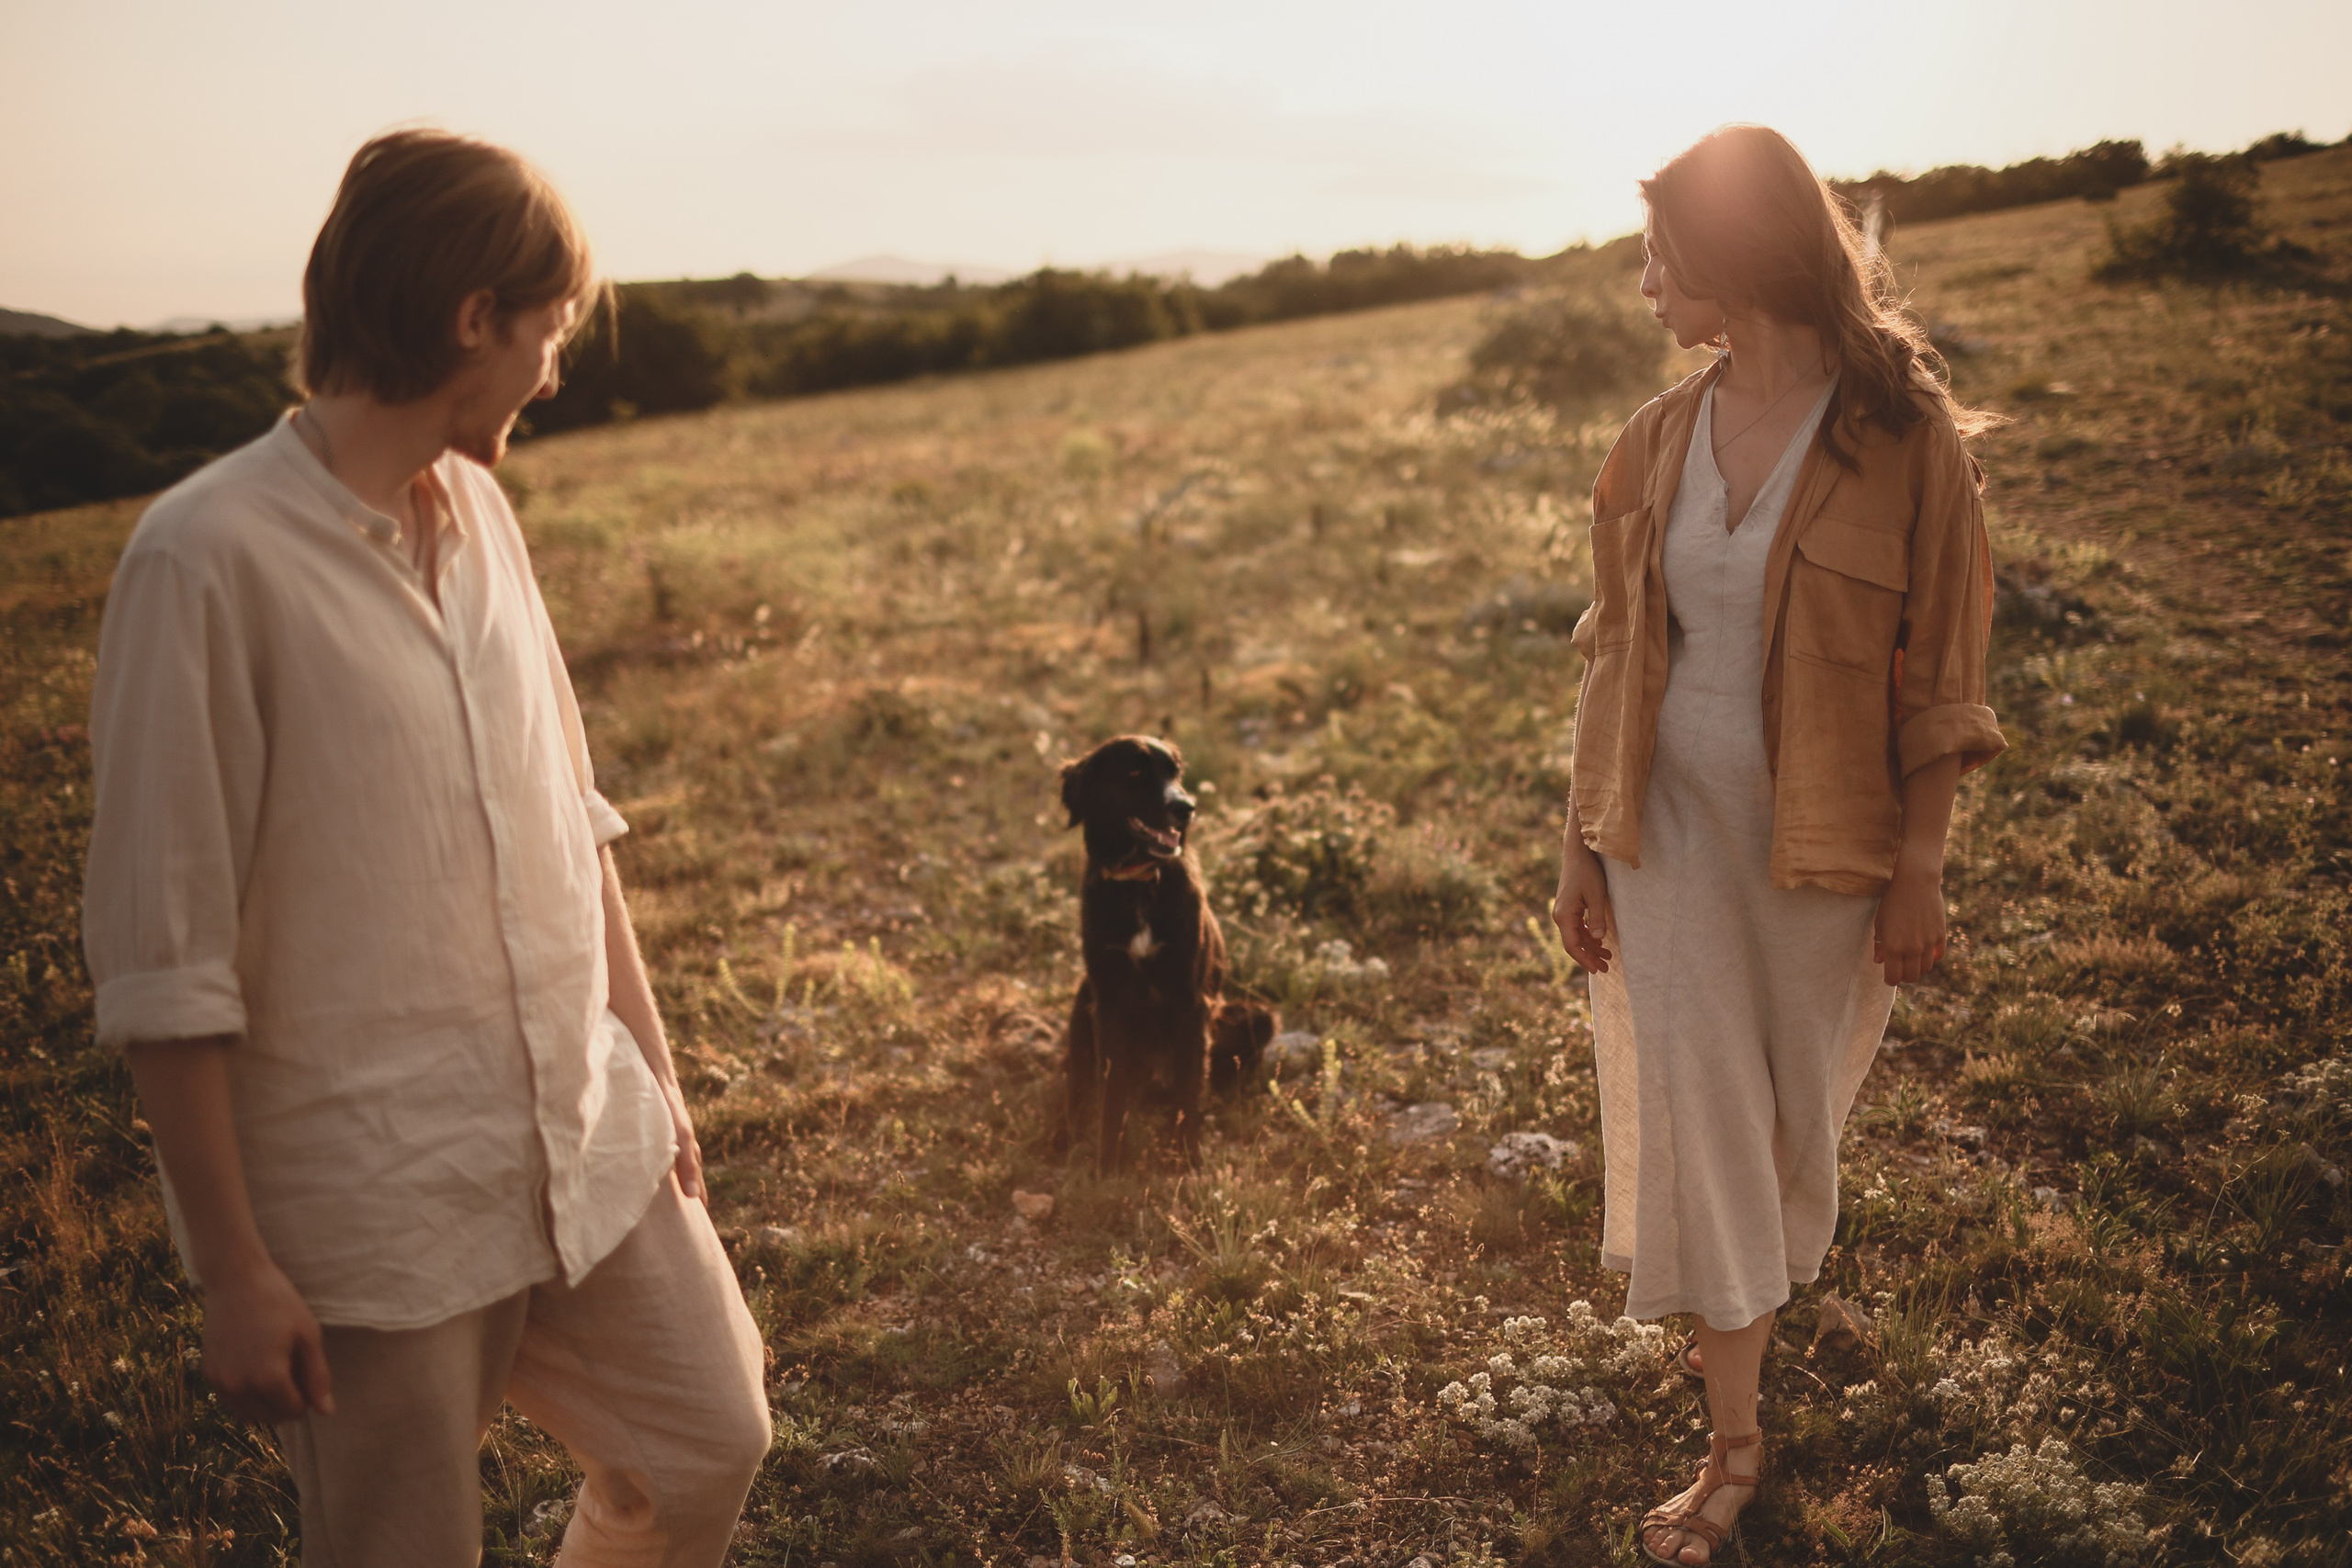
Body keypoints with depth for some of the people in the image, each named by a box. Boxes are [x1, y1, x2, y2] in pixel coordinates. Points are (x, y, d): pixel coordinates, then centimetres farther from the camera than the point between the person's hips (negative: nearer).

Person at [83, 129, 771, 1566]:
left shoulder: (479, 510, 5)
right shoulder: (210, 558, -18)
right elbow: (164, 955, -16)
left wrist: (650, 1070, 13)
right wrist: (231, 1267, -12)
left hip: (589, 1147, 7)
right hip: (376, 1207, -6)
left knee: (709, 1445, 16)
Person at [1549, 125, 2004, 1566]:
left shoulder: (1903, 433, -12)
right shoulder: (1663, 439, 0)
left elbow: (1940, 669, -9)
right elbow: (1617, 650, 5)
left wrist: (1921, 868, -9)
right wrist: (1584, 842, 5)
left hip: (1822, 837, -3)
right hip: (1674, 818, 3)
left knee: (1799, 1092, 15)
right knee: (1692, 1108, 2)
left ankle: (1777, 1256, 50)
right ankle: (1737, 1436, 17)